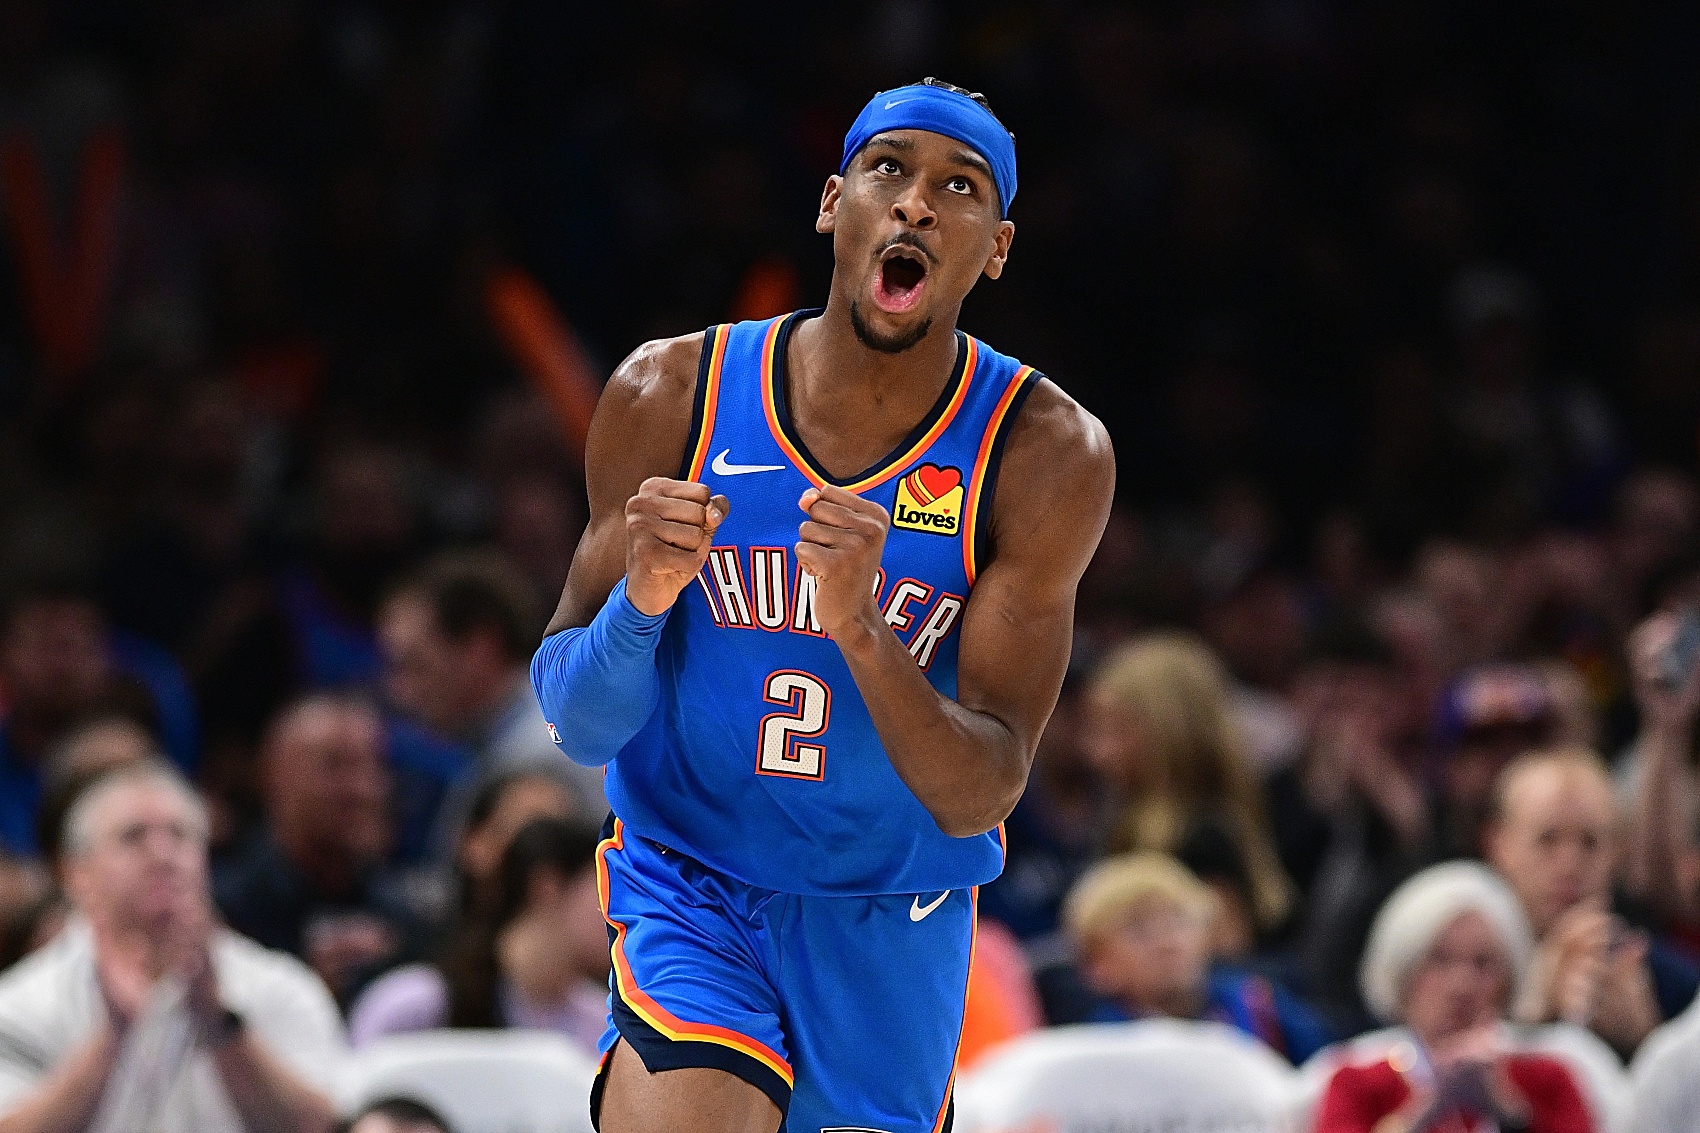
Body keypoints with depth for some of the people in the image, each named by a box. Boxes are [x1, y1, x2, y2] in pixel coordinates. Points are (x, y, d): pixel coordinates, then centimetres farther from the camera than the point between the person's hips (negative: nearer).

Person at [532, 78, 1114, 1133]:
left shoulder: (1047, 453, -12)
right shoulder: (671, 397, -9)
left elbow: (979, 796, -18)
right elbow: (577, 725, -7)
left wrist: (862, 631, -35)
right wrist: (638, 602, -29)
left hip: (894, 924, 1)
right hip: (689, 889, -1)